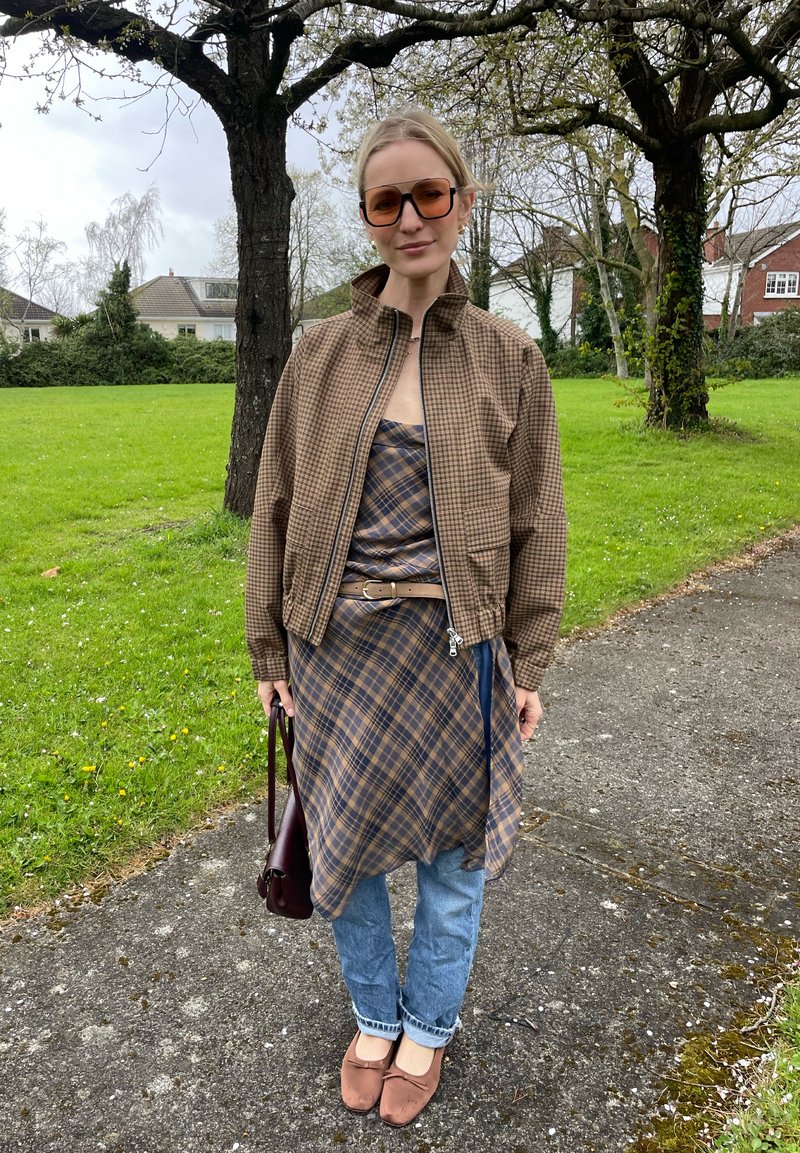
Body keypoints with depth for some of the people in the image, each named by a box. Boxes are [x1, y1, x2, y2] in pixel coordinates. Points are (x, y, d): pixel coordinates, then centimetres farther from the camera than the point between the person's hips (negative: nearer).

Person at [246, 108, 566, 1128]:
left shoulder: (508, 358, -1)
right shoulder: (319, 355, 0)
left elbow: (533, 523, 1)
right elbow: (276, 510, 4)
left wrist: (528, 664, 1)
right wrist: (270, 650, 4)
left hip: (454, 645, -1)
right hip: (339, 643, 2)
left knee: (452, 851, 14)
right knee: (343, 847, 15)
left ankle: (428, 1026, 42)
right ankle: (374, 1017, 43)